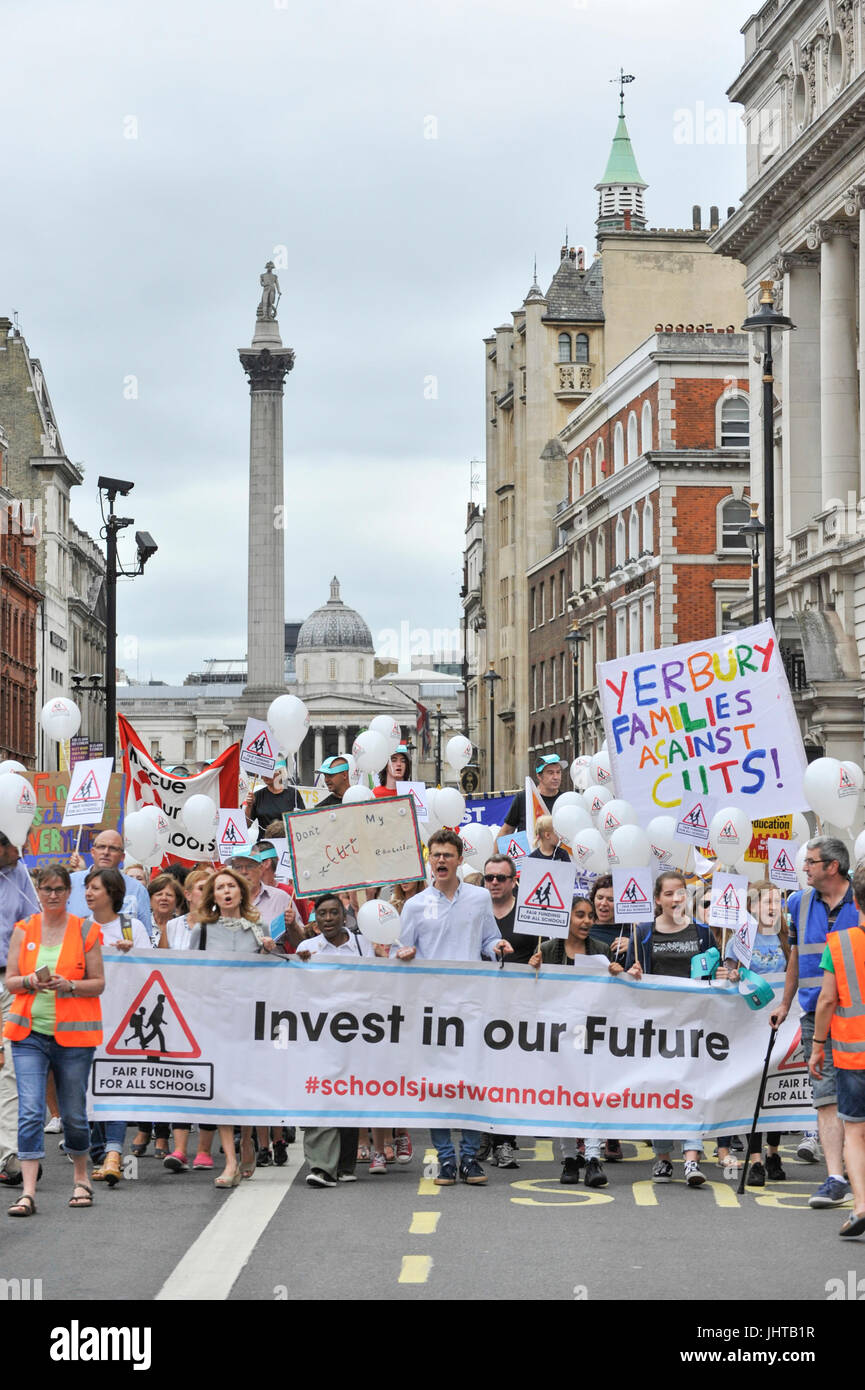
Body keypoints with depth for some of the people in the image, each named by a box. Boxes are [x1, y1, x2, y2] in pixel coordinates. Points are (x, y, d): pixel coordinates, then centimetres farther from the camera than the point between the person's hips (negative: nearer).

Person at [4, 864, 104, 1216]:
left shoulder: (86, 931, 3)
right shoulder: (24, 930, 8)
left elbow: (98, 983, 3)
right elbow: (10, 980, 8)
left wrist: (68, 985, -15)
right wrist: (31, 981, -13)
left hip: (73, 1034, -1)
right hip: (29, 1032, 1)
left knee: (74, 1113, 8)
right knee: (30, 1111, -9)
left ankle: (81, 1180, 28)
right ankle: (28, 1193, -11)